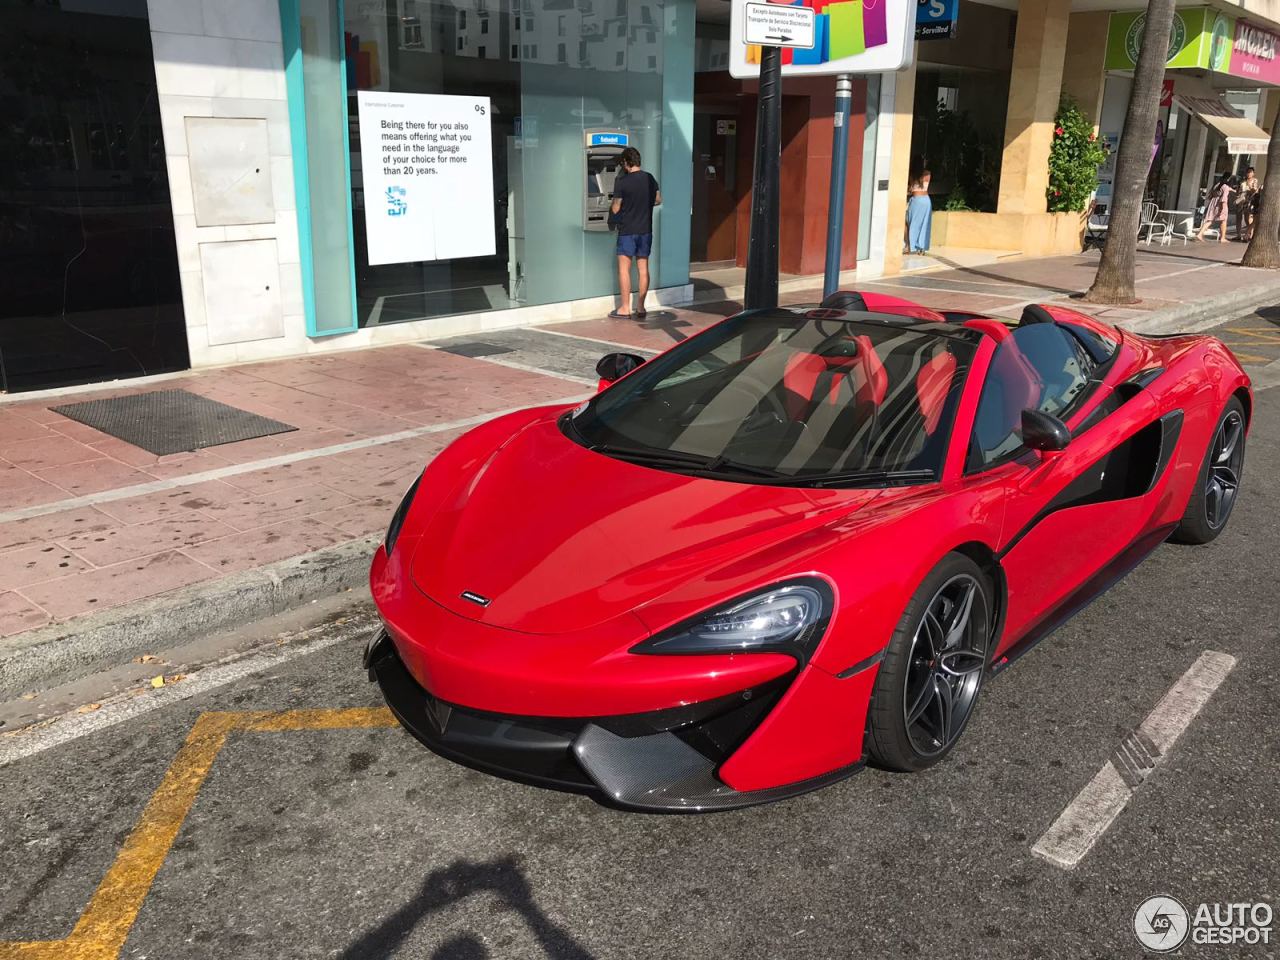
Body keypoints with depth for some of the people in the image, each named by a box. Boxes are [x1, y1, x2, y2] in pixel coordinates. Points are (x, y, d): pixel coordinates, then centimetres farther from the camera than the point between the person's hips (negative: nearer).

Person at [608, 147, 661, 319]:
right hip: (646, 230, 5)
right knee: (643, 268, 8)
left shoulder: (622, 181, -13)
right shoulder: (650, 178, 3)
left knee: (624, 268, 0)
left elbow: (616, 209, -8)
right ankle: (640, 307, 13)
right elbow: (658, 200, 15)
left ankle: (625, 309, 0)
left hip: (628, 230, -5)